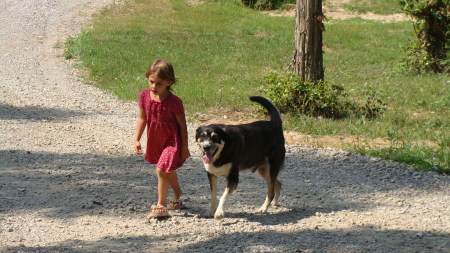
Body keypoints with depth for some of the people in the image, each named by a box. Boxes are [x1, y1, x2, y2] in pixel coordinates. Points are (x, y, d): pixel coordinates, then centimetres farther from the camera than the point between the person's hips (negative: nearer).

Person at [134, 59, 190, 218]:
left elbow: (182, 125, -14)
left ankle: (161, 206, -4)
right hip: (155, 141, 6)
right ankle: (177, 196, 47)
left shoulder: (174, 102, -22)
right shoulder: (145, 96, -8)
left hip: (171, 141, -6)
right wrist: (137, 139, 1)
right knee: (168, 171, 24)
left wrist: (184, 147, -11)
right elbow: (142, 118, 4)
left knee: (161, 170, -15)